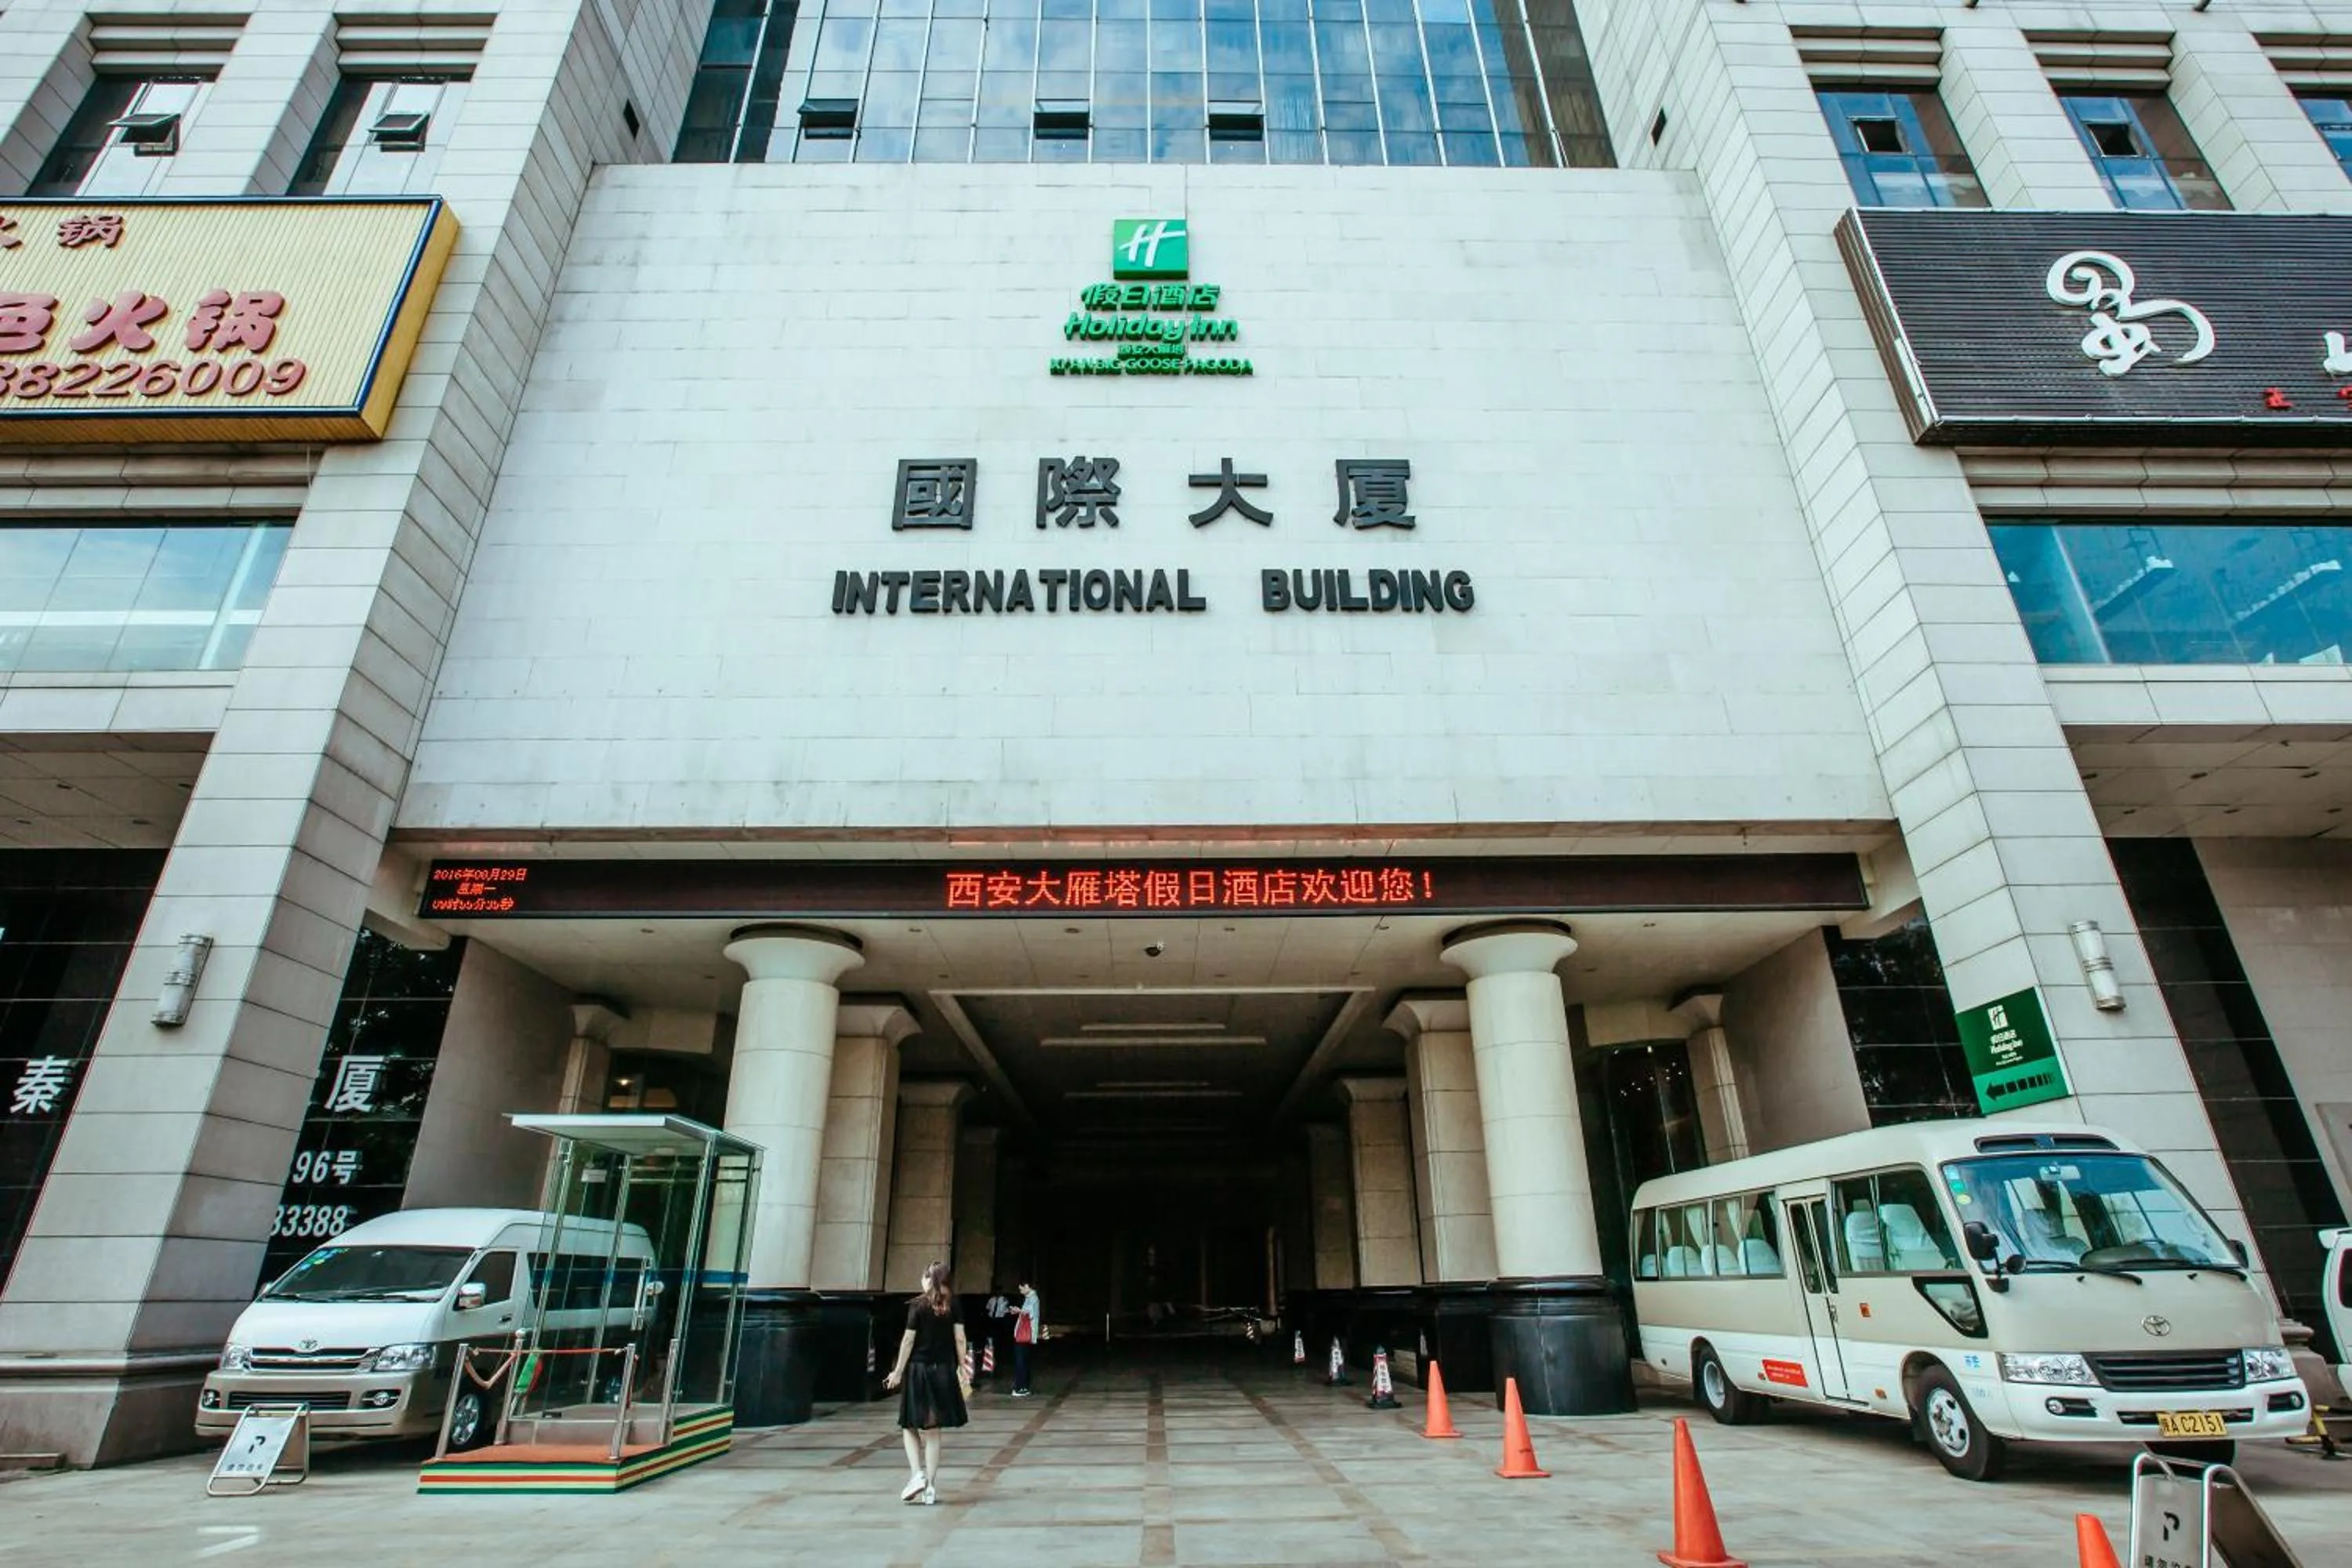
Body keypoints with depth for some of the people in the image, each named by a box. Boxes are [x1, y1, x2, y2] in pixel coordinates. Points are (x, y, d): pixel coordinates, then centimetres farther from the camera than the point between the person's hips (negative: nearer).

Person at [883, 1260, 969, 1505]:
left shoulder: (918, 1305, -7)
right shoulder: (953, 1305, 1)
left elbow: (908, 1340, -9)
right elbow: (959, 1338, -1)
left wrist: (898, 1371, -2)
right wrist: (962, 1367, 6)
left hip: (918, 1369, -3)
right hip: (944, 1371, 3)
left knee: (910, 1427, 11)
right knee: (931, 1431, 10)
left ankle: (918, 1474, -6)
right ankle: (930, 1487, 11)